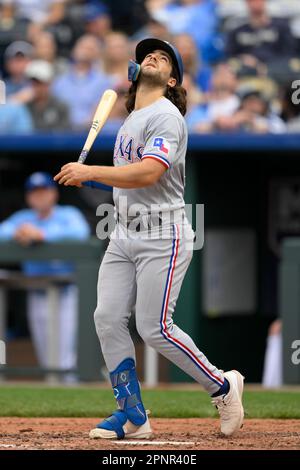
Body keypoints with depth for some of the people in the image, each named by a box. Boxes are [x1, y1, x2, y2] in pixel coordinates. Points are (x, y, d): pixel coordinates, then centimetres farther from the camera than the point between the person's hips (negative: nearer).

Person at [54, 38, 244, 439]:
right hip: (124, 234, 8)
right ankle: (132, 415, 4)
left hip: (162, 234, -8)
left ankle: (222, 386, 9)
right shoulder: (129, 121, 20)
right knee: (107, 318, -2)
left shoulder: (166, 116, -10)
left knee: (154, 328, -11)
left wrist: (91, 172, -24)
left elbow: (148, 173, -24)